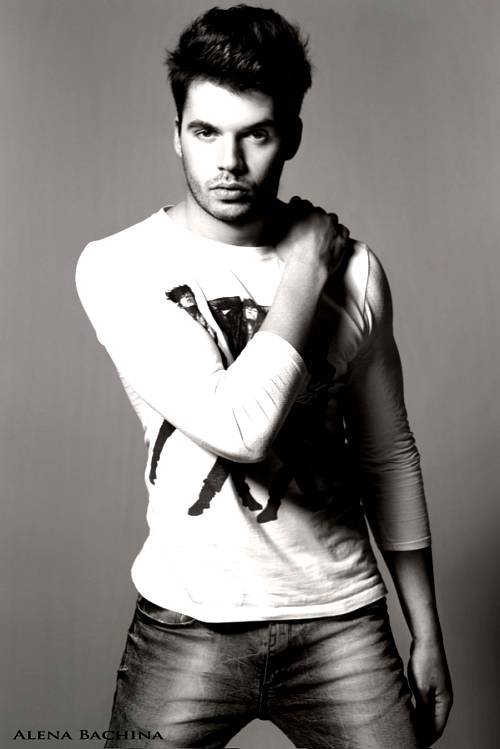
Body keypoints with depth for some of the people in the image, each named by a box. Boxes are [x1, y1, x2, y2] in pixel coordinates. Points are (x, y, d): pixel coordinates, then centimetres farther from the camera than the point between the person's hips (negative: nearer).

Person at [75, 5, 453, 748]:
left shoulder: (353, 267, -4)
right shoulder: (118, 266, -11)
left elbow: (388, 455, 3)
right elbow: (239, 429, -24)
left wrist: (428, 633, 7)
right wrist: (304, 272, -14)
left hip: (342, 620, 2)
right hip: (188, 625, -1)